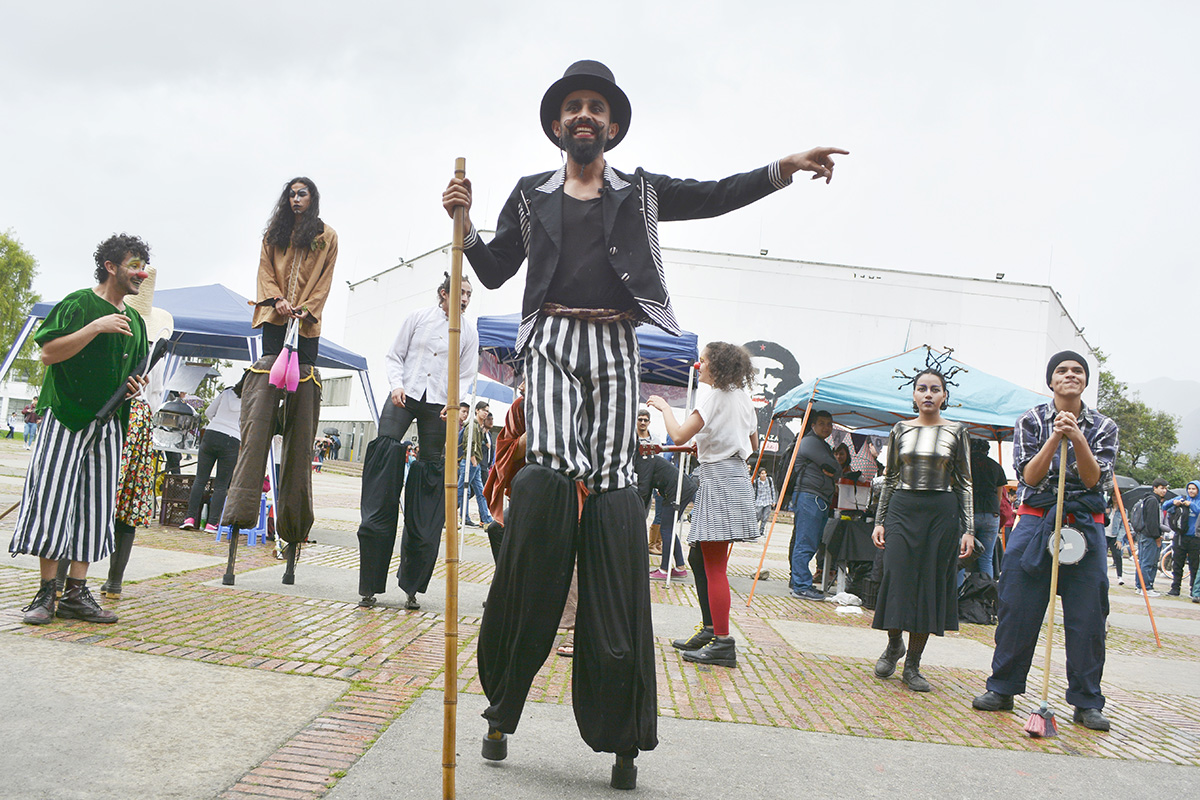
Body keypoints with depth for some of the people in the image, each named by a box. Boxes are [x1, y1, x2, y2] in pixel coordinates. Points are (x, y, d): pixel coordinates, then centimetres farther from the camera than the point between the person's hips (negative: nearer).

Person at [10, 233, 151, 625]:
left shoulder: (134, 320, 17)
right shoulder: (78, 304, -3)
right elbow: (48, 353, -13)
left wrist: (135, 384, 7)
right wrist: (96, 327, -19)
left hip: (108, 426, 6)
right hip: (65, 416, -6)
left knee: (96, 506, 2)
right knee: (53, 498, -7)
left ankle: (76, 592, 5)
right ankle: (46, 592, 0)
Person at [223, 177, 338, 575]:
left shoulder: (326, 237, 14)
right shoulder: (274, 234, 20)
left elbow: (323, 282, 6)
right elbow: (266, 273, 12)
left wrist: (303, 310, -8)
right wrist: (277, 301, -7)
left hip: (306, 324, -1)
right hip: (275, 320, 1)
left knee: (300, 425, -4)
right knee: (259, 415, -11)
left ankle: (294, 519, -1)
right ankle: (241, 506, -16)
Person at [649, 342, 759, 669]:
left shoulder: (716, 398, -12)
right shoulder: (743, 398, 14)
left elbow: (679, 436, -18)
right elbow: (753, 445, 23)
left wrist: (664, 407, -3)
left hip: (718, 479, -9)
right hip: (737, 474, 9)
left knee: (714, 566, -7)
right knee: (711, 563, 14)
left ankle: (723, 643, -7)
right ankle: (713, 631, 19)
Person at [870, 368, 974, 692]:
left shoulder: (957, 431, 4)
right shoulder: (901, 429, 7)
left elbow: (965, 483, 5)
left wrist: (968, 529, -1)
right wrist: (879, 521, 6)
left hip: (942, 513, -1)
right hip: (902, 509, 1)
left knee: (930, 585, 1)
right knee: (897, 580, -3)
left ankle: (912, 665, 10)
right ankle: (894, 644, 24)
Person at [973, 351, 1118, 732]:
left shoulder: (1102, 426, 6)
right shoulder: (1032, 421, 3)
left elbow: (1094, 478, -6)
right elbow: (1029, 476, -6)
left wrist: (1077, 439, -20)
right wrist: (1055, 438, -18)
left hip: (1085, 526, 1)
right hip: (1036, 520, -1)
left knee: (1088, 615, 0)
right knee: (1018, 609, 1)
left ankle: (1087, 703, 11)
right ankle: (1002, 688, 14)